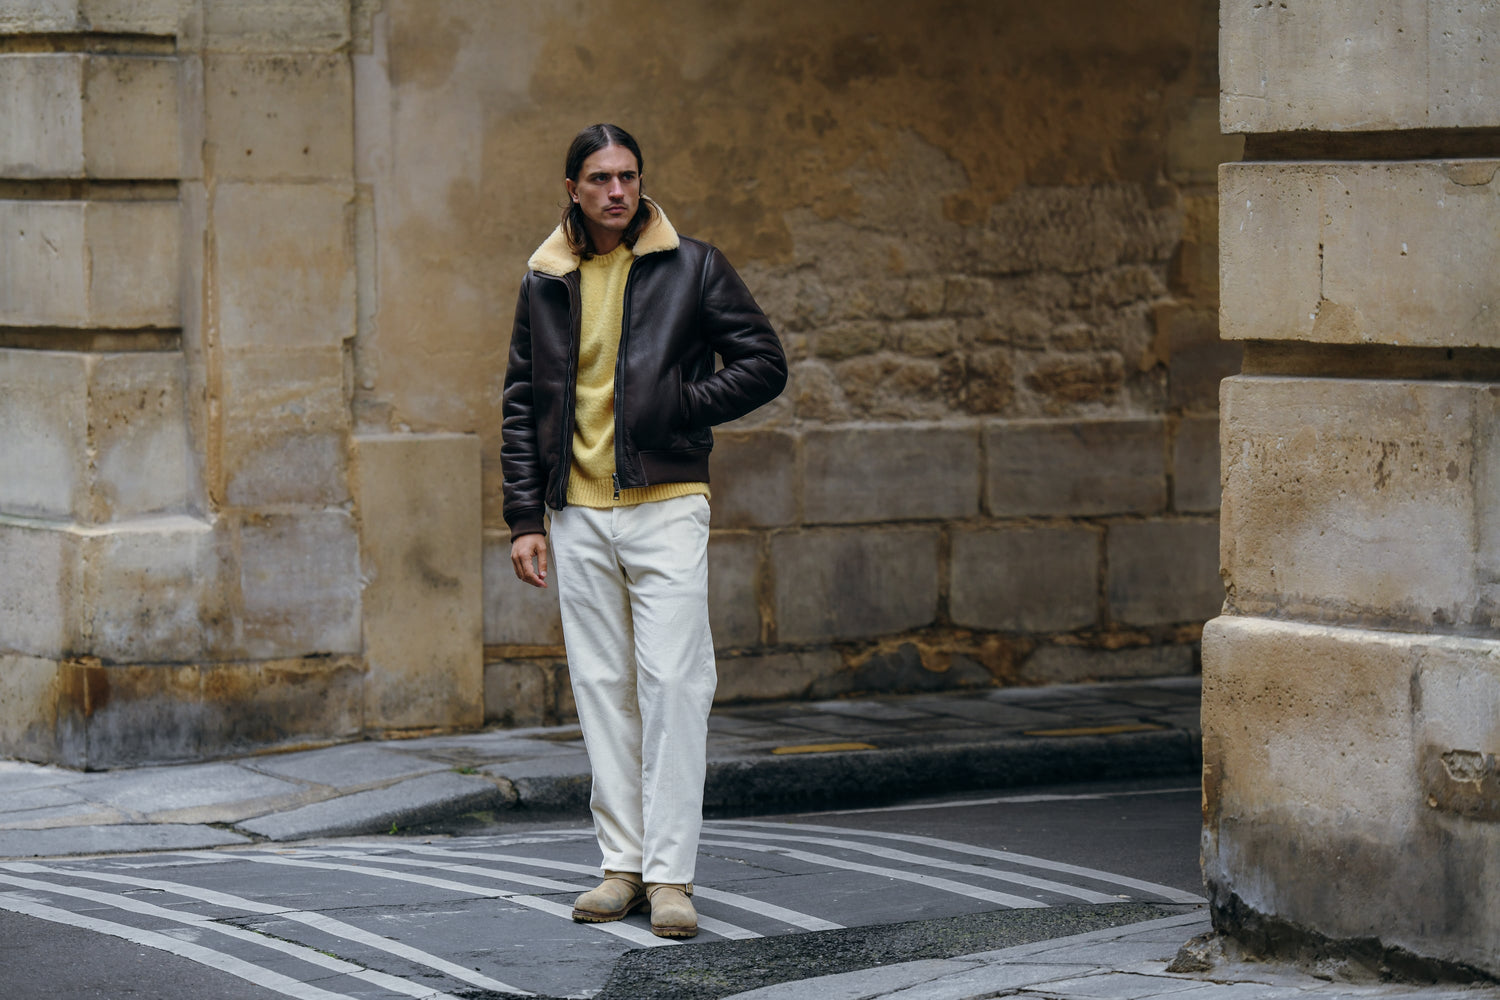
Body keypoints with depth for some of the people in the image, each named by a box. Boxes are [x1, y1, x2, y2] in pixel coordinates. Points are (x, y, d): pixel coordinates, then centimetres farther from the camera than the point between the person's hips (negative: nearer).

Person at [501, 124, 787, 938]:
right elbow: (523, 404, 14)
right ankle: (623, 862, 12)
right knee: (602, 687, 6)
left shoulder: (690, 267, 1)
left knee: (672, 684, -9)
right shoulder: (546, 282, 9)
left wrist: (676, 407, -8)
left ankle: (670, 872, -7)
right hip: (579, 512, 3)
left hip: (665, 504, -3)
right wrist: (524, 517, 7)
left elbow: (763, 364, 2)